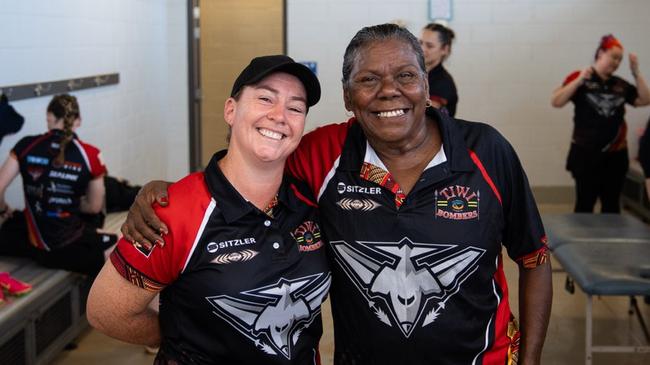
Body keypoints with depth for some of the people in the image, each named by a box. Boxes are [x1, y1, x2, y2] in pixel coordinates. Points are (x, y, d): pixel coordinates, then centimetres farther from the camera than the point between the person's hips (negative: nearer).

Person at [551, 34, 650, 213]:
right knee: (585, 203, 0)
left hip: (616, 155, 4)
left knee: (612, 205, 11)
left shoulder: (620, 85, 9)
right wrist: (579, 80, -20)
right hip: (586, 154, -4)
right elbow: (556, 102, -11)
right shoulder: (580, 78, -3)